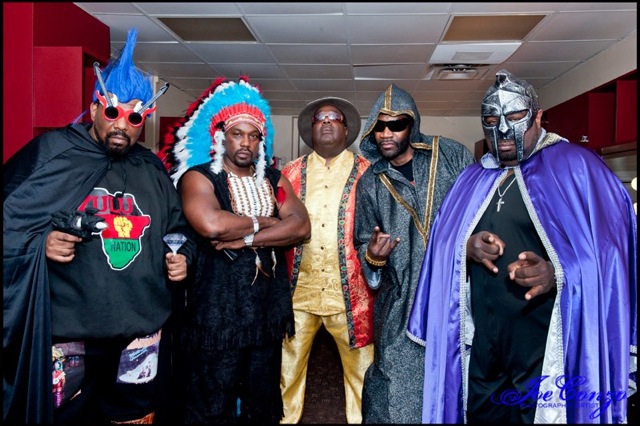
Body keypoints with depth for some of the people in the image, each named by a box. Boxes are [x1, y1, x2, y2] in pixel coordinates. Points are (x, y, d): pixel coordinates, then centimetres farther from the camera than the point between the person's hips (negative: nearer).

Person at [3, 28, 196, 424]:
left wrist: (182, 256, 3)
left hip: (143, 328, 4)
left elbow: (178, 226, 20)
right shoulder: (51, 151, -2)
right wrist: (39, 242, -17)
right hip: (66, 329, -4)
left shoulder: (153, 168, 12)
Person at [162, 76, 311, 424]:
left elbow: (302, 227, -6)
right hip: (217, 314, -5)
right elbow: (211, 225, -27)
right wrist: (264, 222, -11)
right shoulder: (199, 177, -6)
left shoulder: (273, 178, 9)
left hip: (269, 311, 5)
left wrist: (245, 238, -17)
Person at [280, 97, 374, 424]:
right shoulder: (291, 172, 10)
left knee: (360, 368, 9)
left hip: (349, 292, -1)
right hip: (298, 290, 2)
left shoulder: (366, 172, 4)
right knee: (287, 366, 13)